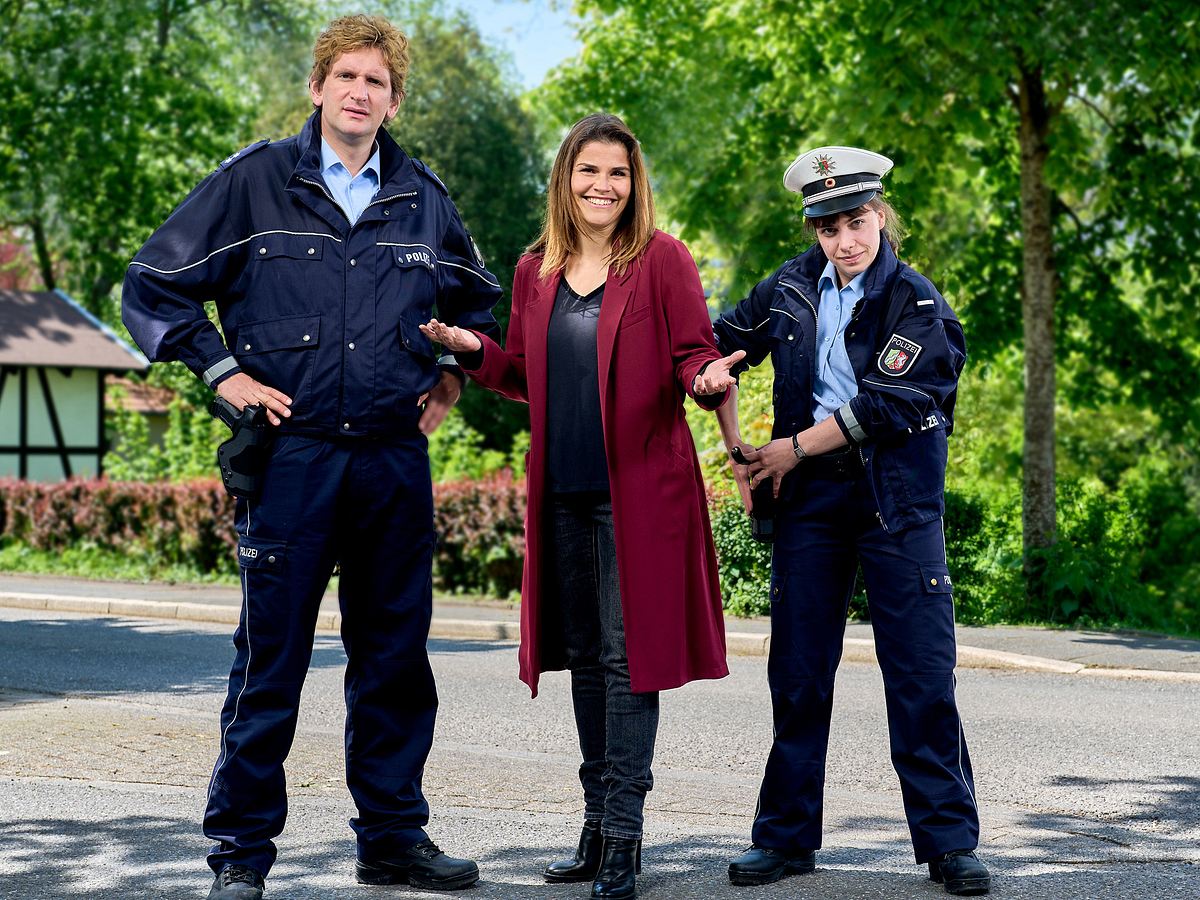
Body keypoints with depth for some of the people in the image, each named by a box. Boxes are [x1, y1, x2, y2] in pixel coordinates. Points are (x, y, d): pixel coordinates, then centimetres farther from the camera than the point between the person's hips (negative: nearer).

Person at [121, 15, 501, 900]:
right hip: (292, 458, -3)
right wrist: (223, 372, -4)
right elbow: (154, 286, 3)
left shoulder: (422, 198, 11)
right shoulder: (255, 180, 0)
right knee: (271, 660, -1)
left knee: (396, 657, 9)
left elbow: (480, 297, 28)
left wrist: (453, 372, 14)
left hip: (396, 461, 4)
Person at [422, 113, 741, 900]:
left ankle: (624, 835, -1)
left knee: (627, 656, -6)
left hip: (638, 490, -5)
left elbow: (694, 354, -4)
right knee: (585, 657, 11)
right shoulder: (537, 271, 11)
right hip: (563, 492, 5)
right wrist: (470, 348, 0)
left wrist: (710, 381, -26)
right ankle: (598, 827, 21)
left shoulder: (661, 259, -4)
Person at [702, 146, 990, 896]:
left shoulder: (918, 303, -8)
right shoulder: (791, 288, 5)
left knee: (922, 671, -4)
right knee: (798, 671, 6)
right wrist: (738, 447, 7)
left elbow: (880, 406, -15)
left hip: (898, 497, -3)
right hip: (810, 496, 4)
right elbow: (723, 348, 16)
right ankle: (787, 835, 16)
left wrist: (794, 448, -9)